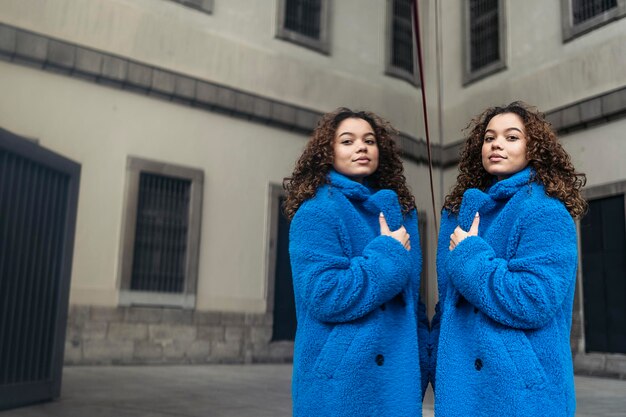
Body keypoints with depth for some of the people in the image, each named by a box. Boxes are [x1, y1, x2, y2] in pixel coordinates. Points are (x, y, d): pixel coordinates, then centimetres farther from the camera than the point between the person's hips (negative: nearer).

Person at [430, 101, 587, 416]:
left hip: (519, 388, -6)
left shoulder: (544, 211, -11)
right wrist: (439, 366, 11)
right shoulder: (460, 212, 9)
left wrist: (469, 256, -15)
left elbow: (533, 302, -22)